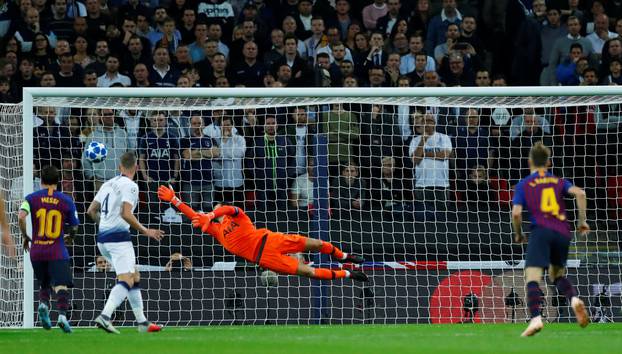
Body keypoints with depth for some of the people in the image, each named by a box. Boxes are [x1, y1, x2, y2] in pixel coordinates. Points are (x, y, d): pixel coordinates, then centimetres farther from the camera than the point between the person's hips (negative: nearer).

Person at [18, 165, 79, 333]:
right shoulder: (66, 201, 3)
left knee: (44, 284, 20)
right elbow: (74, 226, 10)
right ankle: (62, 315, -31)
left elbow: (21, 217, -14)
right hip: (57, 252, -2)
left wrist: (25, 237, 2)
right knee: (61, 286, -9)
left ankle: (43, 304, -7)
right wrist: (70, 237, 32)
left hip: (37, 250, 2)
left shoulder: (32, 198, 2)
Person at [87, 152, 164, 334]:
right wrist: (145, 231, -11)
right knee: (125, 281, -14)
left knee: (135, 277, 17)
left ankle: (142, 322, 19)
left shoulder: (108, 184, 14)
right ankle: (105, 316, -32)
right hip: (119, 237, -9)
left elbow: (91, 211, 17)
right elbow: (126, 214, -20)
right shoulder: (130, 186, -9)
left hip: (103, 238, 9)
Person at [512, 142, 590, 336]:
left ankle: (536, 318, -34)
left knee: (532, 278, -11)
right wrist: (582, 221, 9)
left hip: (541, 231, -4)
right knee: (557, 275, 24)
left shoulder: (523, 185, 11)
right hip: (563, 233, 4)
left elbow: (516, 213, 0)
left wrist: (518, 234, 17)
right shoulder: (559, 181, 19)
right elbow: (580, 193, 1)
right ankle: (574, 299, -7)